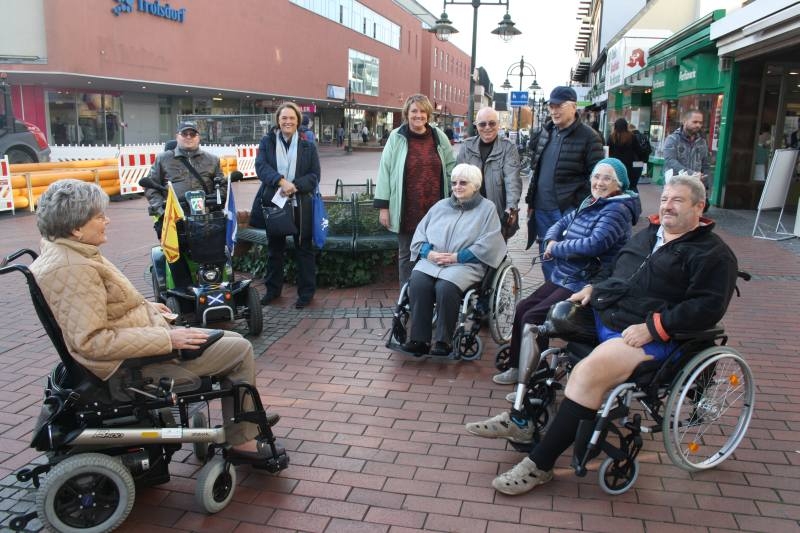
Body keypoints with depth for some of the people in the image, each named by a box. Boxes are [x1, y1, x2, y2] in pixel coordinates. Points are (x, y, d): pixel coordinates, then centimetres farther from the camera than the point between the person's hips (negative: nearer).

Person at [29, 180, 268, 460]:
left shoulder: (60, 250, 7)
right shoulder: (73, 269, -25)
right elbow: (92, 341, -29)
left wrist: (146, 308, 13)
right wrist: (168, 339, -26)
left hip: (139, 335, 11)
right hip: (132, 362, -11)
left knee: (234, 341, 13)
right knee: (241, 350, -6)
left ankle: (248, 422, 20)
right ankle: (242, 441, 6)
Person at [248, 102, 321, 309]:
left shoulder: (307, 145, 2)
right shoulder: (267, 142, 4)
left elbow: (315, 175, -2)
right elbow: (261, 166, -9)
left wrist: (295, 186, -20)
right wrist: (281, 181, -26)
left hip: (300, 205, -1)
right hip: (273, 203, 2)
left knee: (303, 249, 6)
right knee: (274, 248, 14)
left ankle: (306, 292, 16)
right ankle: (273, 289, 27)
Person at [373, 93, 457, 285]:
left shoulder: (439, 136, 5)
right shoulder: (396, 137, -2)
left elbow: (451, 168, 13)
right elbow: (385, 171, -2)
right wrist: (383, 206, -5)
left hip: (435, 210, 2)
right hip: (407, 211, -2)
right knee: (407, 256, 9)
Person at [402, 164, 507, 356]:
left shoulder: (487, 208, 10)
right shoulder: (440, 206, 22)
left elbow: (487, 244, -4)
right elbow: (419, 234, 16)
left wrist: (457, 257, -12)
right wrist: (429, 253, -5)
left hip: (466, 263, -4)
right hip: (432, 260, 4)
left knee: (445, 287, -34)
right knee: (417, 281, -28)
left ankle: (443, 341, -21)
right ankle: (419, 339, -24)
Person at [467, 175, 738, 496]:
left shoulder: (713, 254, -3)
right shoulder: (648, 235, 20)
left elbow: (707, 308, -14)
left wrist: (653, 326, -21)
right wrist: (594, 288, 9)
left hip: (650, 338, -9)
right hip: (601, 313, 9)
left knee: (588, 372, -33)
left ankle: (539, 465, -23)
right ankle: (522, 417, 4)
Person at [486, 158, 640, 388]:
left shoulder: (617, 210, -14)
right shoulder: (589, 204, 12)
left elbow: (595, 243, -27)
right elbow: (561, 223, 19)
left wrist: (556, 248, -15)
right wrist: (551, 241, -5)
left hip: (584, 285, -9)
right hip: (562, 277, 9)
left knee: (533, 317, -16)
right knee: (523, 308, 6)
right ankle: (518, 366, 20)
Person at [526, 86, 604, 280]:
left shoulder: (588, 137, -7)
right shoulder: (546, 132, 13)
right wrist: (531, 201, 15)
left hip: (569, 211, -7)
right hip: (542, 209, 7)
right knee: (546, 257, 14)